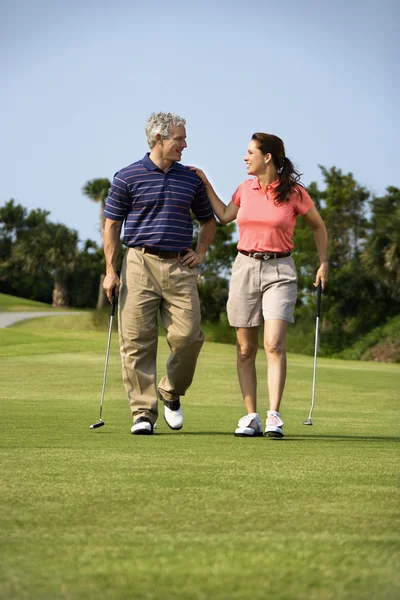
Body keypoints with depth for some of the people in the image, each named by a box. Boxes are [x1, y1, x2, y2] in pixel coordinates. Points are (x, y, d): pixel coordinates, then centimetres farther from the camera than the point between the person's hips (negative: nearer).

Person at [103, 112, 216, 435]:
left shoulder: (191, 179, 12)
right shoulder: (128, 177, 2)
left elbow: (209, 220, 25)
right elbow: (112, 225, 3)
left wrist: (200, 252, 11)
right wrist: (111, 270, -3)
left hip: (180, 267, 3)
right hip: (140, 263, -2)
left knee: (188, 335, -8)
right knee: (138, 341, -5)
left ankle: (172, 394, 17)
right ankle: (143, 413, 1)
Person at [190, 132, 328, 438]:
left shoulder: (295, 193, -5)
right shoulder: (246, 189, 7)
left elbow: (319, 226, 10)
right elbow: (224, 216, 24)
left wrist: (324, 263, 7)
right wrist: (205, 183, 19)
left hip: (279, 271, -4)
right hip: (245, 267, 4)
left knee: (274, 344, -17)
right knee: (245, 348, 3)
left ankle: (274, 417, -16)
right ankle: (251, 417, 8)